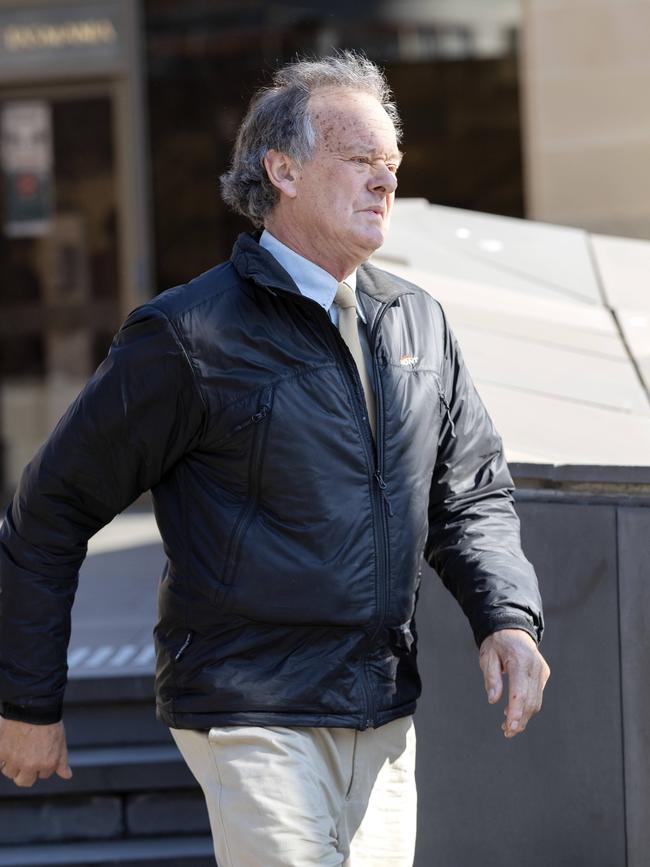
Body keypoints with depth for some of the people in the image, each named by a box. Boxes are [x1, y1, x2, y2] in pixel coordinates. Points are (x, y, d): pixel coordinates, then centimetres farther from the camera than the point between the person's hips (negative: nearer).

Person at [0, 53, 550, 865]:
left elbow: (472, 492, 18)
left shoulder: (417, 322, 10)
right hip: (254, 718, -6)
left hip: (385, 719, 6)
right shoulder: (190, 334, -9)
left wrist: (507, 617, -3)